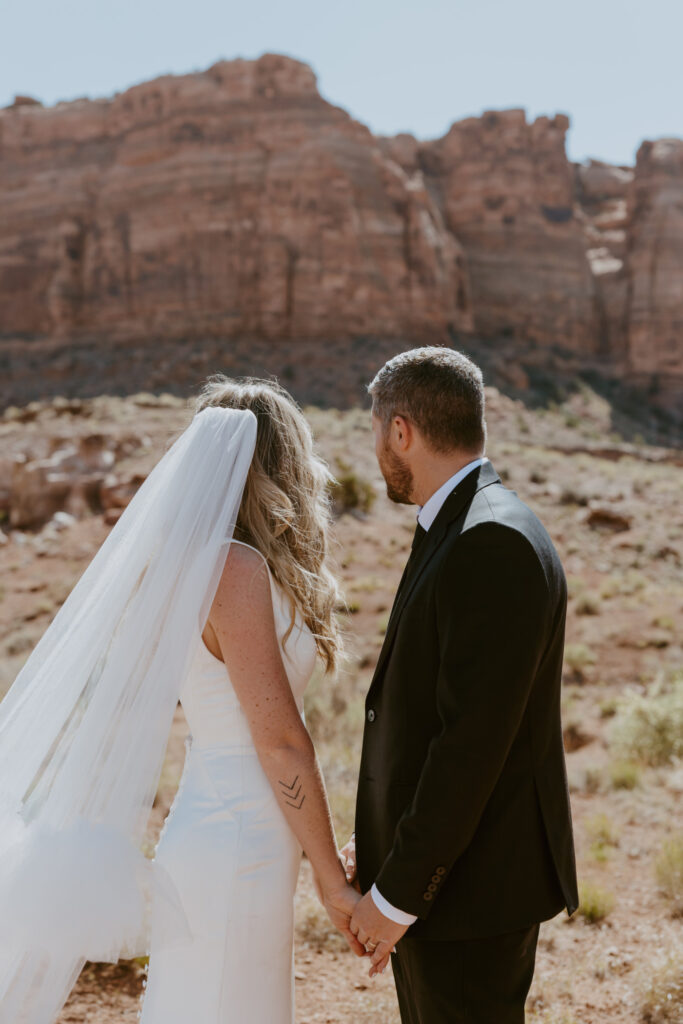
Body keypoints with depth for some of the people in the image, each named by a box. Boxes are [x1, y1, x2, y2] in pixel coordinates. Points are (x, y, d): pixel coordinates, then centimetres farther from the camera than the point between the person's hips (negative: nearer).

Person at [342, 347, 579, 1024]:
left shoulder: (494, 543, -22)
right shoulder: (459, 531, 10)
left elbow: (474, 739, -25)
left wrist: (397, 893, -19)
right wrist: (381, 843, 13)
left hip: (470, 887, -9)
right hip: (433, 866, 9)